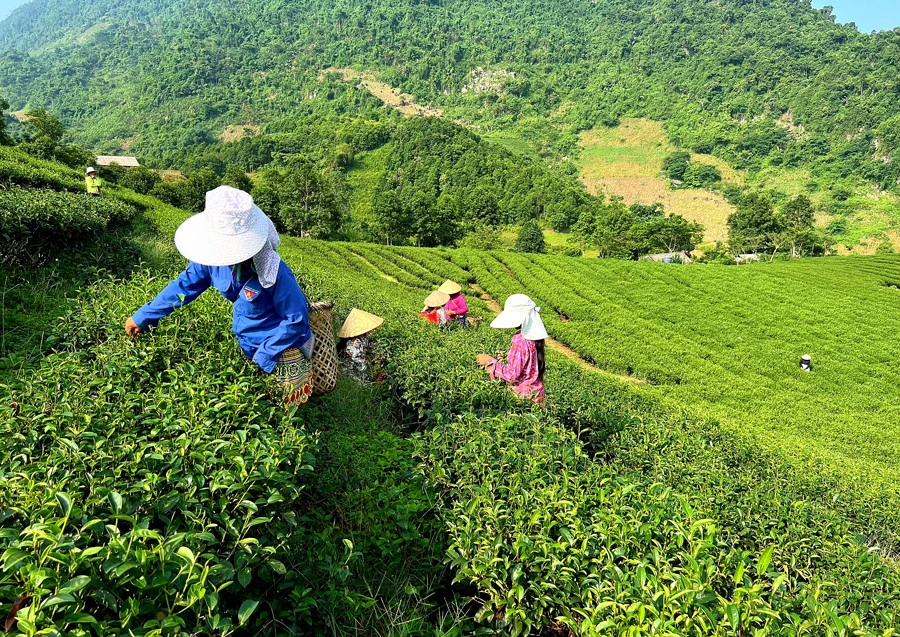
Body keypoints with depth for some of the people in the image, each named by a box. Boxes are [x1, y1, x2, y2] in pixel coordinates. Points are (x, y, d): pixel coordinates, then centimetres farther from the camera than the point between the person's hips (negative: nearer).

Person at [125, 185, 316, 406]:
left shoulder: (277, 275, -33)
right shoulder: (214, 259, -15)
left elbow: (296, 320, -23)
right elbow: (184, 285, 1)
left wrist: (263, 357, -20)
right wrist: (143, 317, 7)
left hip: (281, 346, -6)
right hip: (246, 342, 6)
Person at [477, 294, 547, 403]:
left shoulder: (520, 342, -24)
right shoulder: (534, 335, 1)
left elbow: (512, 374, -22)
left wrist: (490, 361, -15)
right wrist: (506, 357, 9)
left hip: (524, 395, -8)